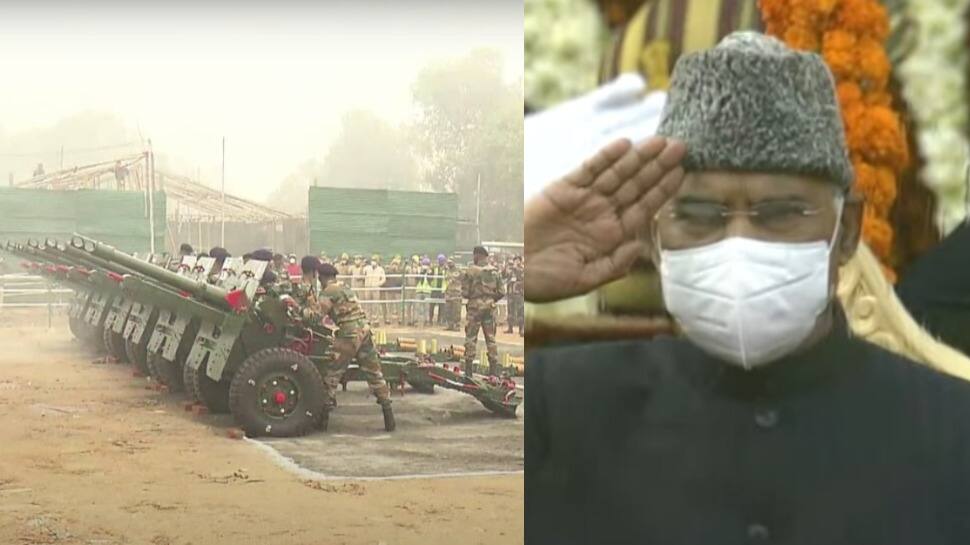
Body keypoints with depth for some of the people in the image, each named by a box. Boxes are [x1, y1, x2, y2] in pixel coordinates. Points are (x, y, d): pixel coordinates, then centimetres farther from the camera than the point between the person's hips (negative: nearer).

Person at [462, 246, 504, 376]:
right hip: (490, 307, 4)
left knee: (471, 337, 3)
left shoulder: (471, 271, -10)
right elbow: (501, 292, 2)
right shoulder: (495, 271, 3)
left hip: (475, 306, -4)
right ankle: (494, 369, 9)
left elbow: (465, 292, -10)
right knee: (491, 337, 10)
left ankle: (468, 369, 3)